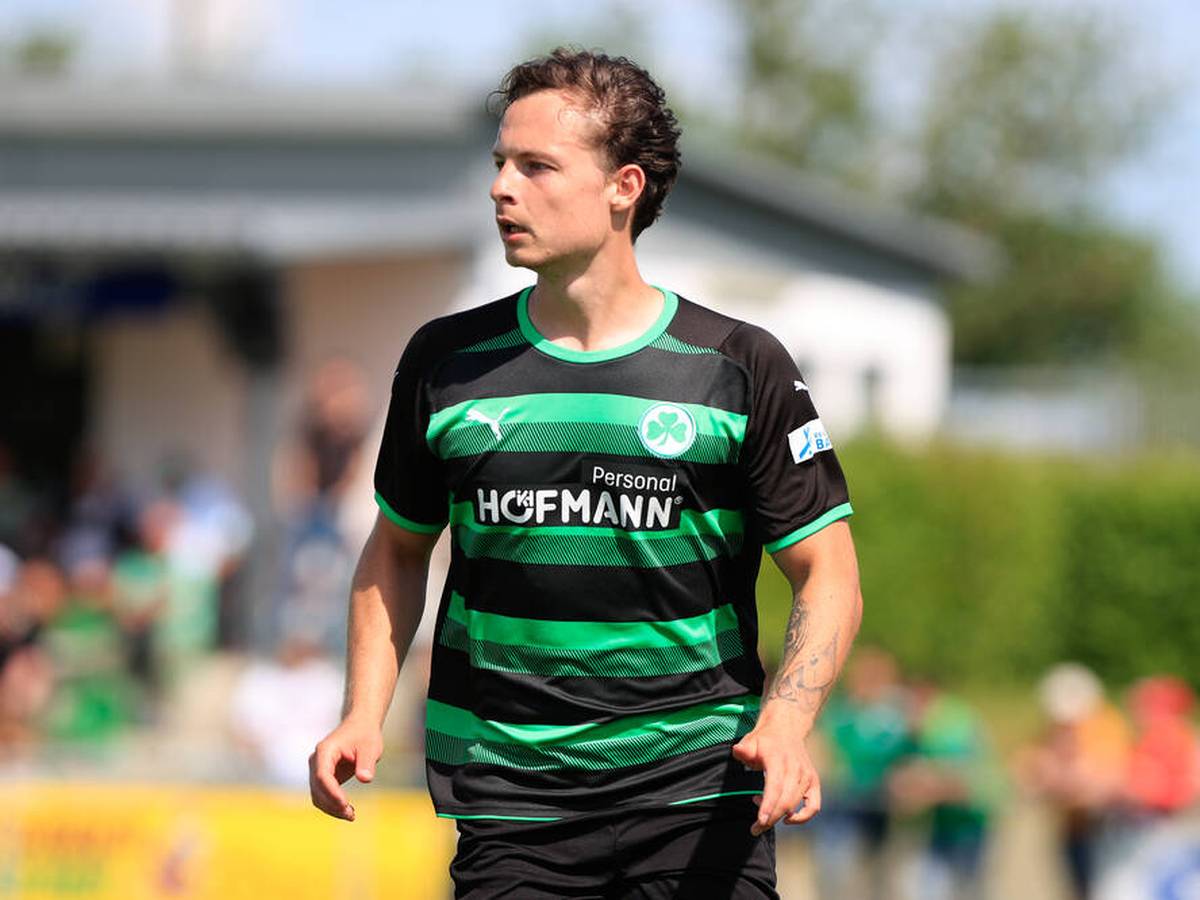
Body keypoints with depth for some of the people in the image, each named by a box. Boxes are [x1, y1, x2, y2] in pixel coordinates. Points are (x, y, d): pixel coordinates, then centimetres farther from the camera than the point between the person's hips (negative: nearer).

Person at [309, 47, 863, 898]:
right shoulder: (446, 363, 6)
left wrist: (785, 727, -15)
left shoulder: (740, 367, -1)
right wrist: (364, 718, 5)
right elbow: (397, 549, 19)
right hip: (507, 801, 2)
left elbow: (827, 573, 1)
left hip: (699, 794, -2)